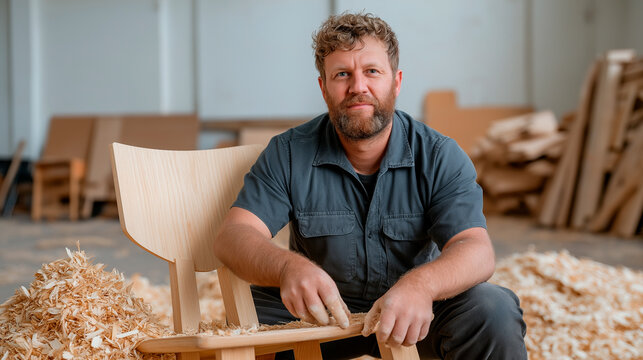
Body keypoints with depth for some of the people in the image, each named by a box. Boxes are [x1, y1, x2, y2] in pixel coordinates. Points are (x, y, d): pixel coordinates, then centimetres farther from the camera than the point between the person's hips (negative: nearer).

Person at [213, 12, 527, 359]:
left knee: (493, 312, -28)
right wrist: (289, 267, -44)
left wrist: (419, 285, -48)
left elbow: (476, 251, -23)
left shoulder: (441, 158, -11)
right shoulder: (288, 155, -9)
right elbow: (234, 236, -19)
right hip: (318, 311, 0)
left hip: (419, 308, 0)